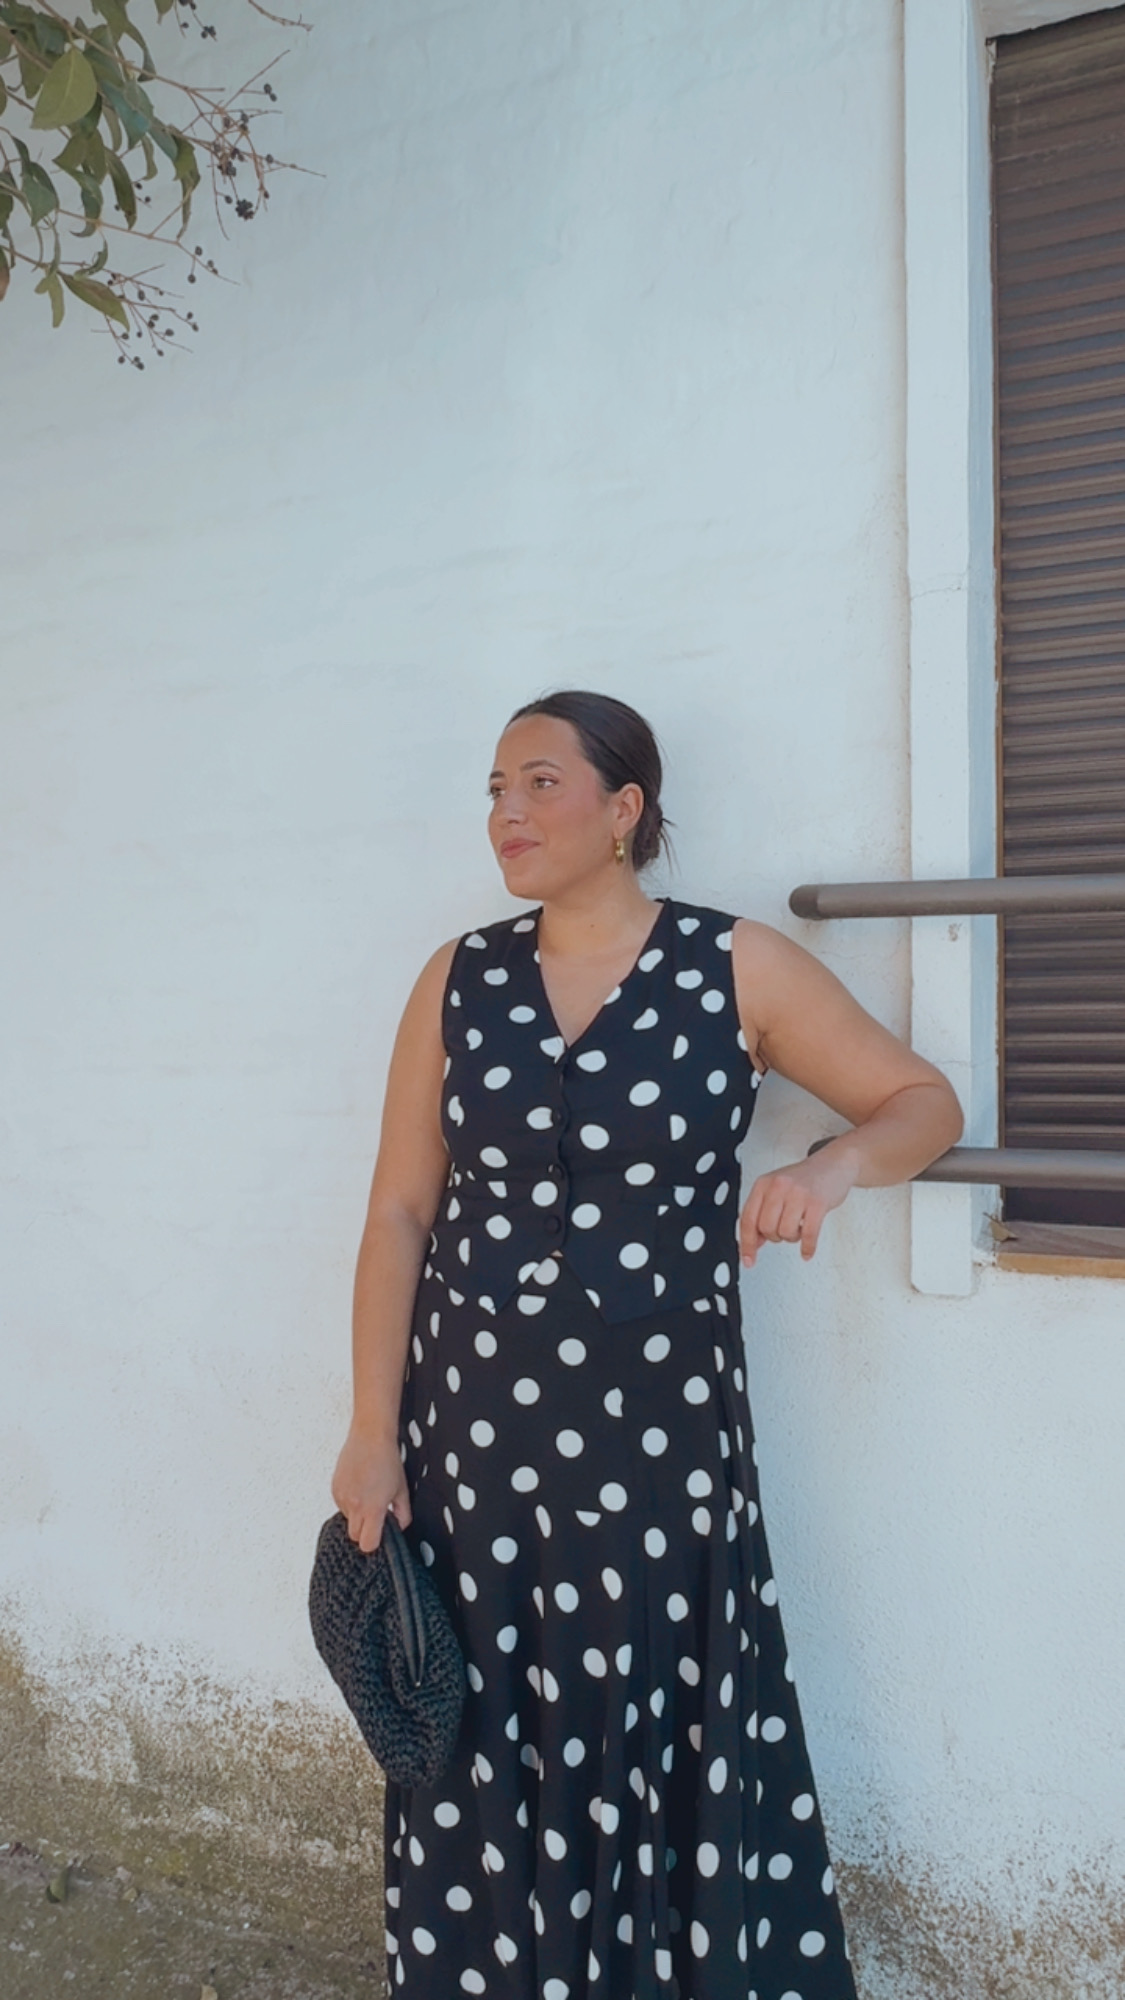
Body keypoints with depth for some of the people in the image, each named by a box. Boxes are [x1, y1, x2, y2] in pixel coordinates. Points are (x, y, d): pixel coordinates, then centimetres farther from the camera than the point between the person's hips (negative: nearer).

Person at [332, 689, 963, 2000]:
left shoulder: (740, 969, -3)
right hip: (472, 1426, 2)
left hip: (658, 1426, -2)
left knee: (670, 1744, 6)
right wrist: (372, 1432, 1)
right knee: (490, 1744, 11)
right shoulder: (458, 980, 3)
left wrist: (837, 1162, -20)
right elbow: (400, 1214, 3)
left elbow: (925, 1102, 2)